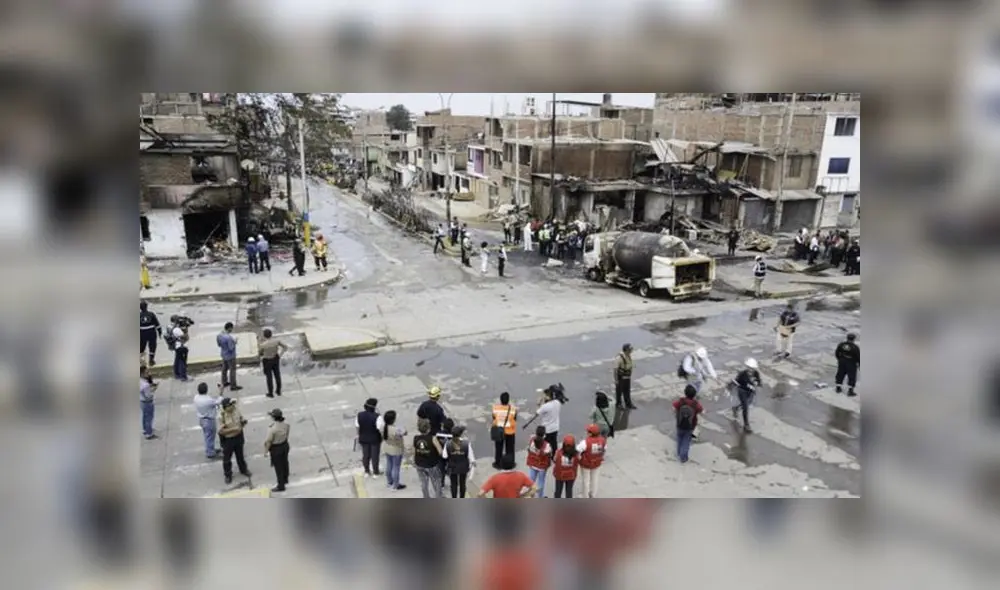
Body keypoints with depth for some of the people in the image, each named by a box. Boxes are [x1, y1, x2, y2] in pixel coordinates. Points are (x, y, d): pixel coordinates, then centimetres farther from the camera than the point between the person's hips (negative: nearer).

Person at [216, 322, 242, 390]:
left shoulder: (219, 335, -7)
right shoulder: (229, 337, -33)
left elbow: (219, 344, 7)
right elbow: (231, 348, -27)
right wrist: (234, 342, -14)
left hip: (223, 354, 8)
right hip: (230, 356, -8)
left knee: (224, 368, 23)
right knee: (232, 370, 4)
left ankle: (224, 382, 38)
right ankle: (233, 386, 12)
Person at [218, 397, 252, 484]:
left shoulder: (236, 410, -10)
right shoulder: (221, 416, -25)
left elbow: (242, 420, 5)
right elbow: (221, 431, -24)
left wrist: (243, 423, -17)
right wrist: (233, 429, -30)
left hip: (238, 437, 5)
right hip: (227, 440, -5)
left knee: (240, 455, 24)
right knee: (227, 458, 12)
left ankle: (243, 470, 45)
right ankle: (228, 475, 32)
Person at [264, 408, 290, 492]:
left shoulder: (272, 429, -33)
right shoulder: (286, 424, -14)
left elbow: (268, 441, -21)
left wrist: (266, 451, -5)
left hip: (276, 448, -7)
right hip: (285, 445, 7)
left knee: (278, 467, 10)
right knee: (284, 463, 26)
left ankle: (281, 486, 24)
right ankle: (285, 479, 47)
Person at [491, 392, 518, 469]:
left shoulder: (495, 407, -16)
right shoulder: (513, 408, -19)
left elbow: (494, 418, -4)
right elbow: (515, 420, -8)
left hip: (498, 431, 1)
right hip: (510, 431, -1)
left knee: (498, 448, 18)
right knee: (509, 448, 17)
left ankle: (498, 464, 29)